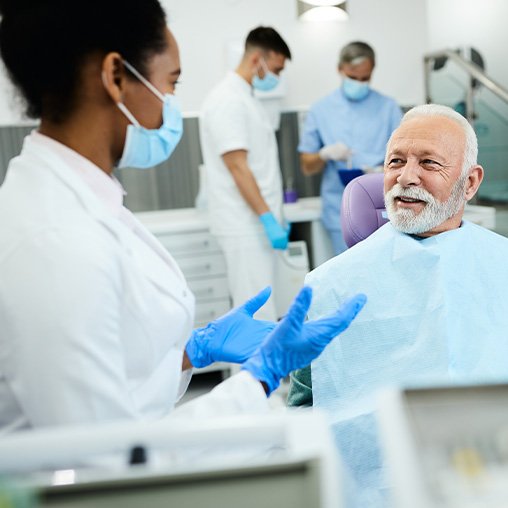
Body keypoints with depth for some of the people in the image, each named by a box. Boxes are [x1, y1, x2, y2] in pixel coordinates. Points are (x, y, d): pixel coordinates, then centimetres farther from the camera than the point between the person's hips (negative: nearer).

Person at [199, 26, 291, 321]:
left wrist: (275, 216, 19)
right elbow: (237, 167, -20)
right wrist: (269, 219, -21)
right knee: (258, 311, -7)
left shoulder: (247, 98, 16)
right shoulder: (228, 101, -14)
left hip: (258, 223, 10)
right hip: (246, 225, -10)